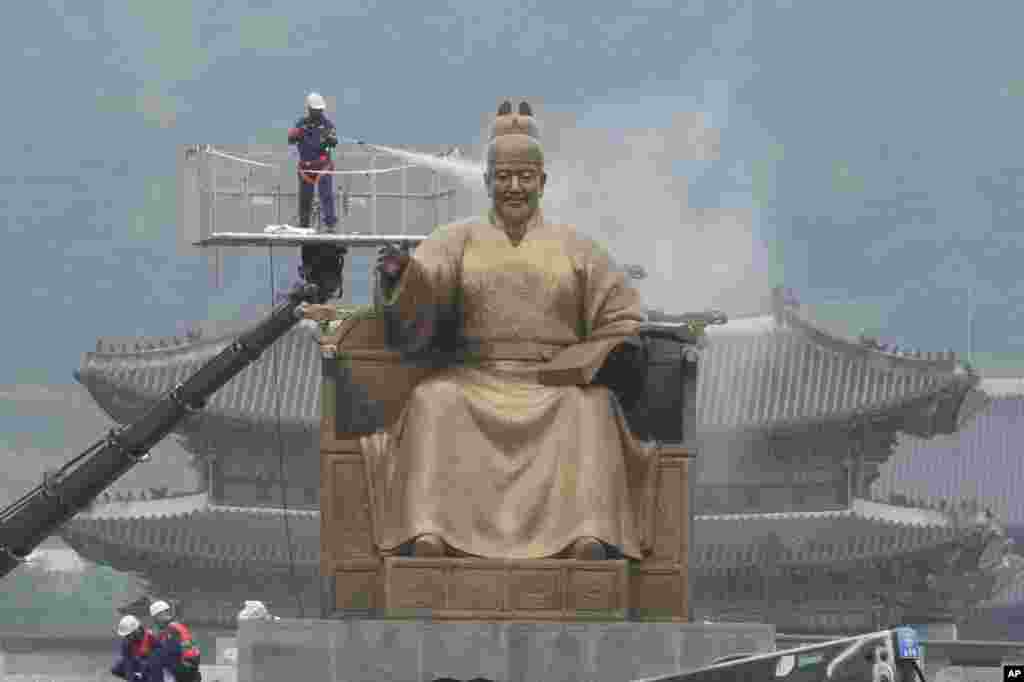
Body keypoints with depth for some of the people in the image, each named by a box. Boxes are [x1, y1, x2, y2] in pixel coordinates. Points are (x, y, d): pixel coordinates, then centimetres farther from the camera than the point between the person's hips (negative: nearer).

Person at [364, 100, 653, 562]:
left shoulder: (573, 248, 16)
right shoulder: (460, 241, 14)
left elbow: (619, 315, 14)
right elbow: (422, 282, -3)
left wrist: (620, 352, -7)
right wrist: (398, 275, -26)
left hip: (556, 387, 0)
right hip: (475, 382, 0)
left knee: (590, 407, -32)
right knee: (432, 402, -31)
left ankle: (590, 536, -45)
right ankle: (427, 532, -44)